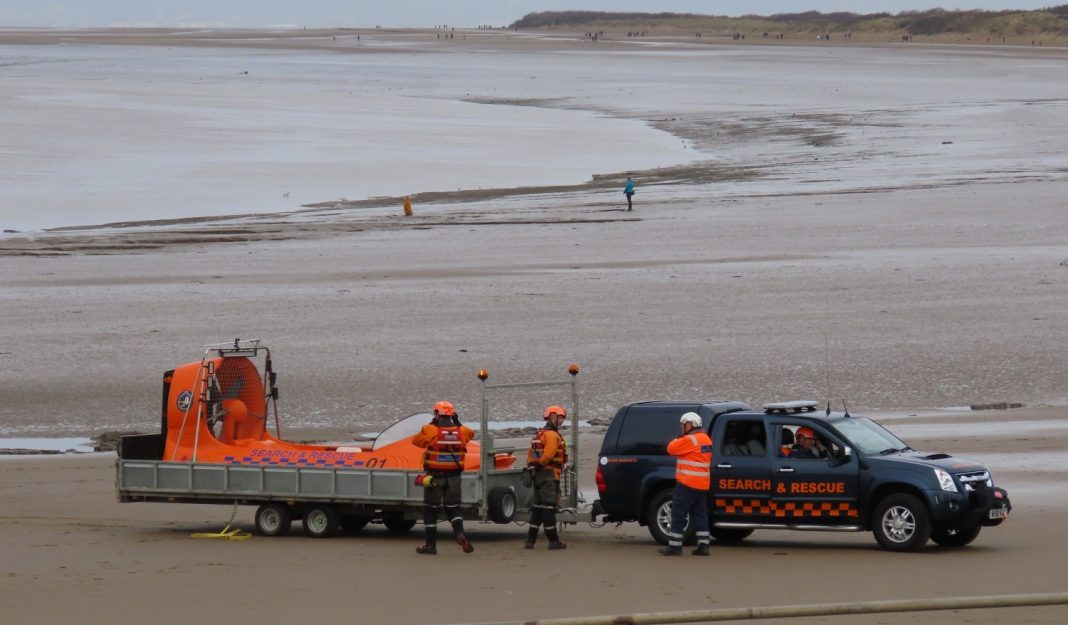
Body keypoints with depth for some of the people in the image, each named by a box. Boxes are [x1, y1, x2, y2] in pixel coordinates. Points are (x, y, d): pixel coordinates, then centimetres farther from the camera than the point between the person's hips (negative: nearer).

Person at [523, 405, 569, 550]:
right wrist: (539, 465, -10)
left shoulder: (540, 434, 21)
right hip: (549, 474, -10)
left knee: (538, 508, 12)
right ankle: (553, 540, -6)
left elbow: (531, 454, 19)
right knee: (548, 507, -8)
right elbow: (548, 455, -23)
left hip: (539, 475, 10)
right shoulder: (552, 435, -11)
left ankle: (530, 540, 11)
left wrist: (531, 467, 9)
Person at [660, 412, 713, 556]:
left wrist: (676, 440, 6)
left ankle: (675, 546, -3)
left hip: (687, 484, -9)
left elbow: (671, 449, -12)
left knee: (678, 515, -3)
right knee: (700, 515, 11)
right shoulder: (706, 439, 14)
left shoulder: (689, 440, -15)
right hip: (703, 485, 9)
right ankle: (703, 545, 6)